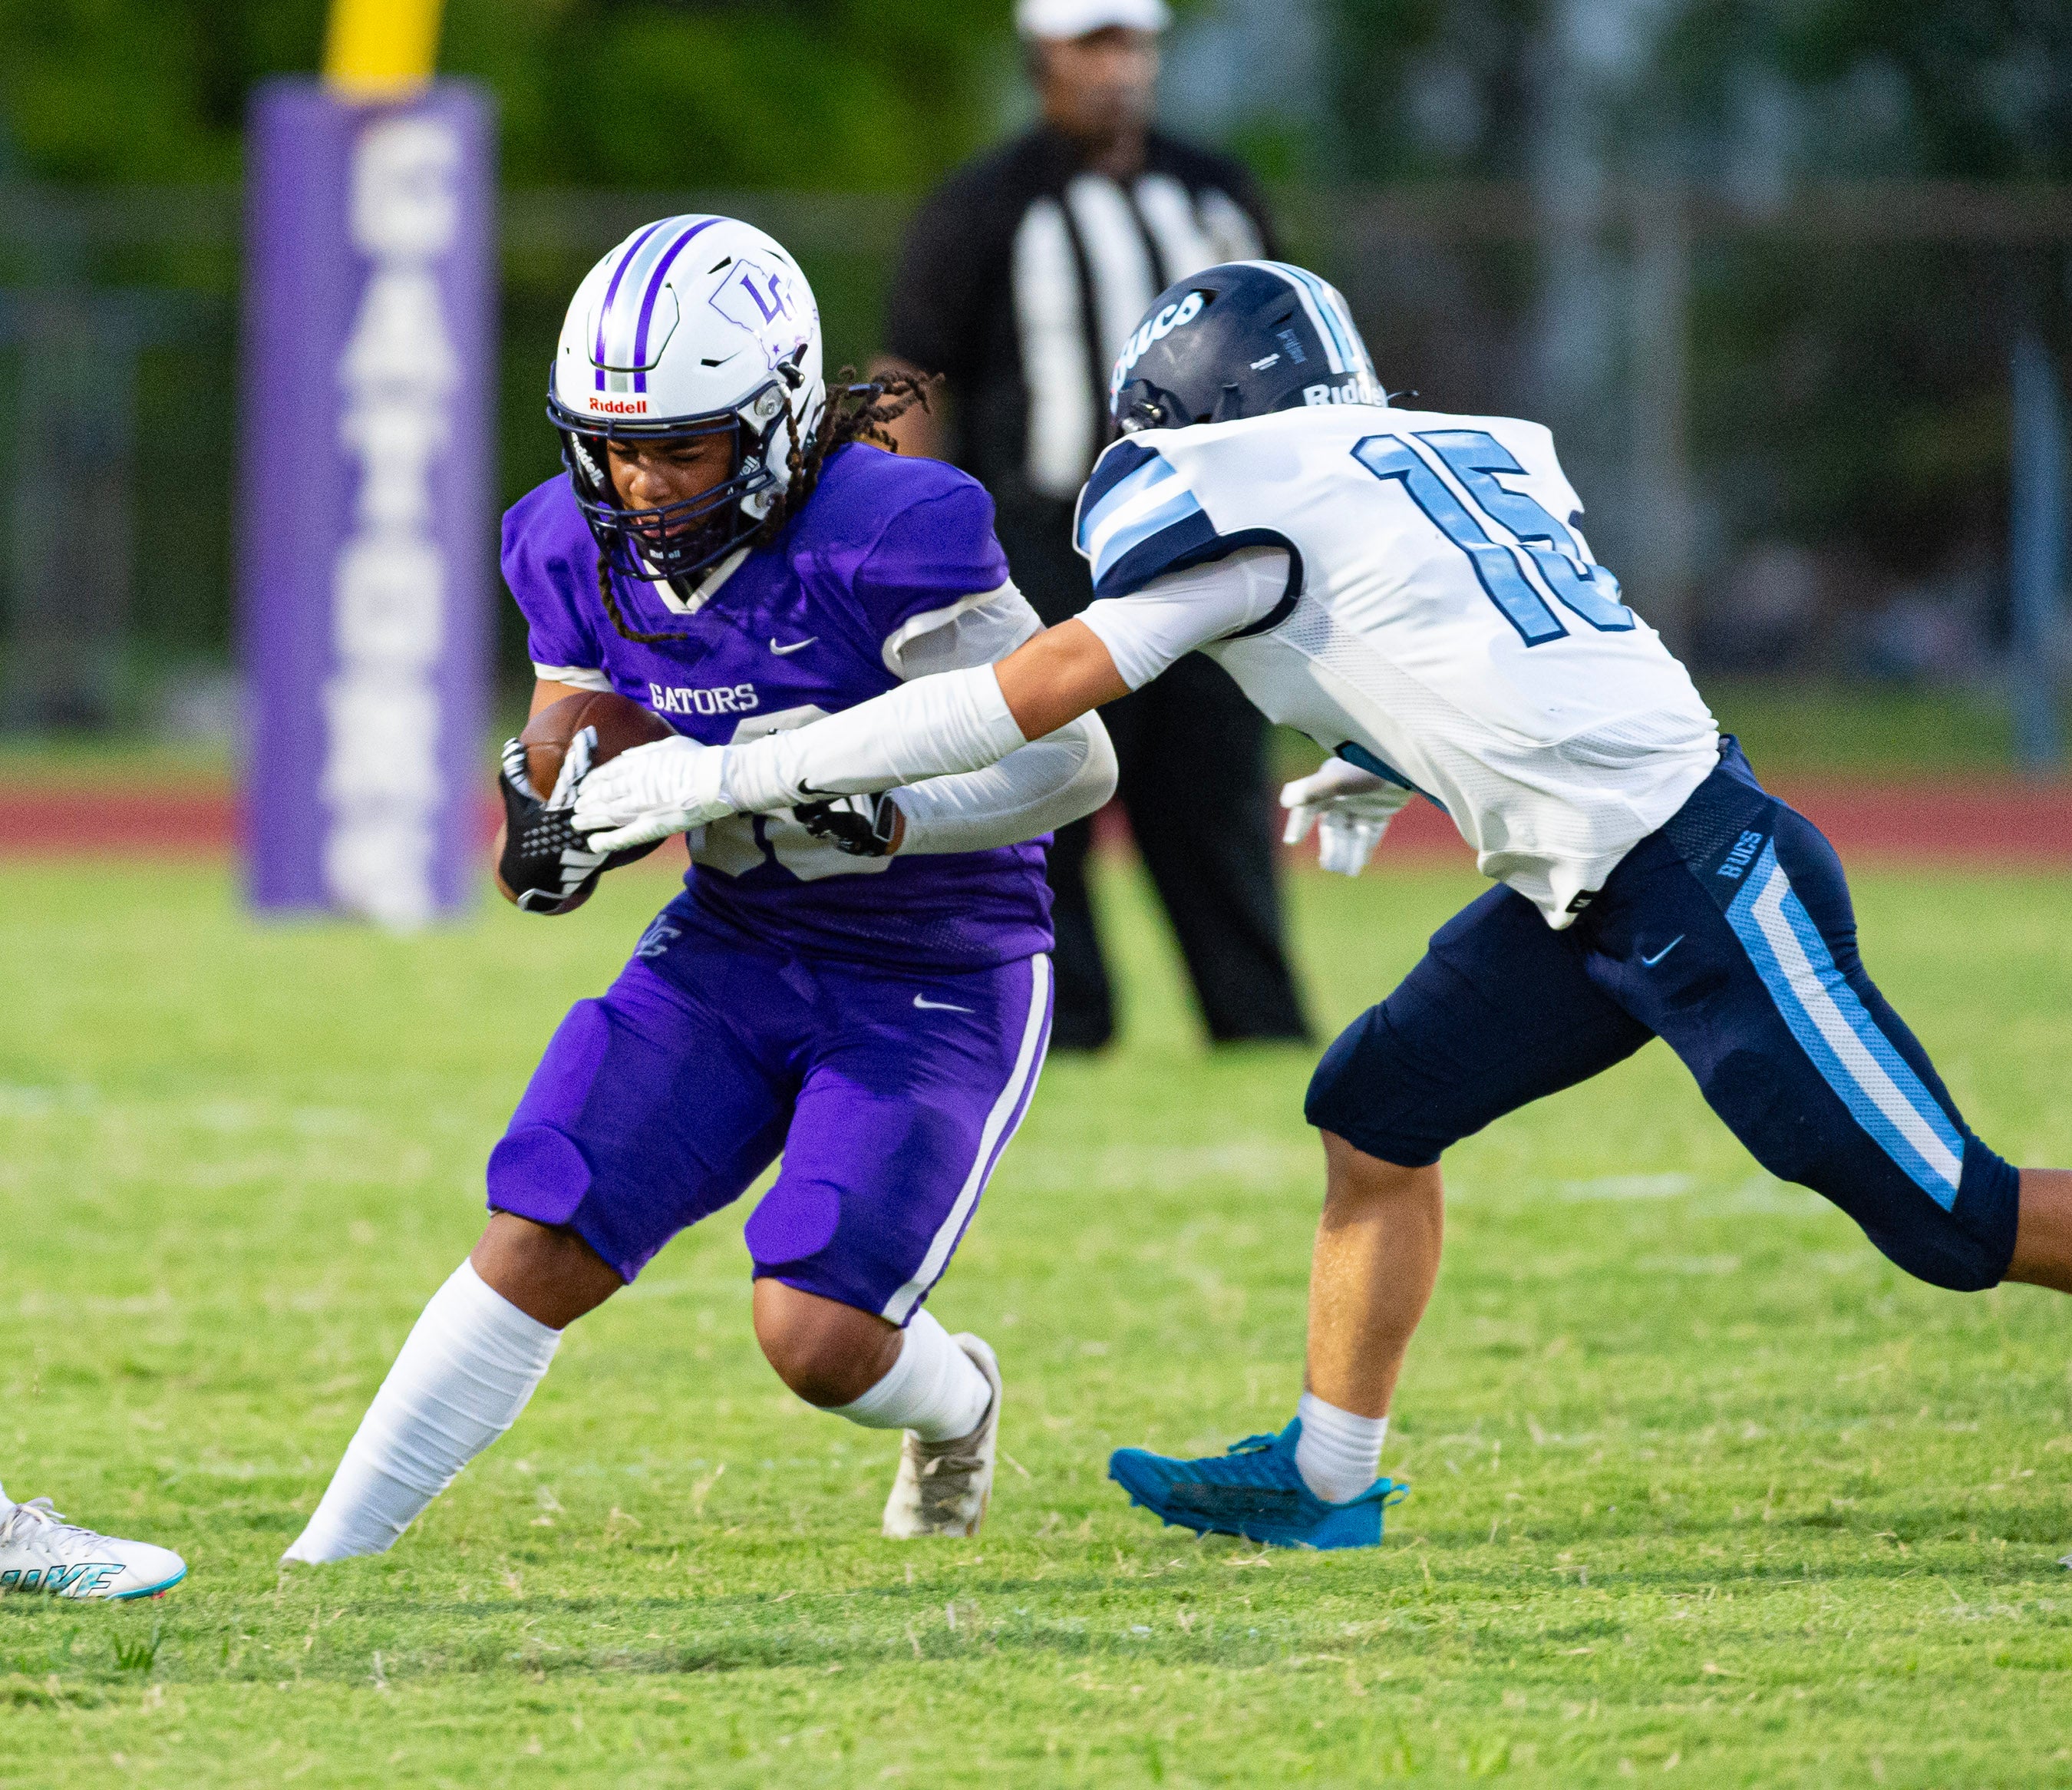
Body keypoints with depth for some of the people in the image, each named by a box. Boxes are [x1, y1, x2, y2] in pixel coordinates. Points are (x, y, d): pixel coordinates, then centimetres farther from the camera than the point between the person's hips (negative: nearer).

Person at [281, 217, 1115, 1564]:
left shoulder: (885, 539, -26)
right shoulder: (582, 549, -6)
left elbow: (1071, 759, -22)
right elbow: (600, 748, 9)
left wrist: (868, 816, -33)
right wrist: (564, 831, -14)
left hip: (940, 986, -5)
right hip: (732, 952, 5)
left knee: (817, 1337, -13)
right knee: (535, 1250, -10)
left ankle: (955, 1403, 24)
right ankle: (332, 1554, -4)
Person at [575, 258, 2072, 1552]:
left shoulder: (1271, 498, -10)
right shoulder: (1481, 456, 13)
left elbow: (1041, 691, -12)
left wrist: (734, 776, -9)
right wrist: (1393, 770, 20)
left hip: (1702, 888, -9)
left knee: (1947, 1219, -4)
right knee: (1379, 1116, 10)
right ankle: (1327, 1477, 14)